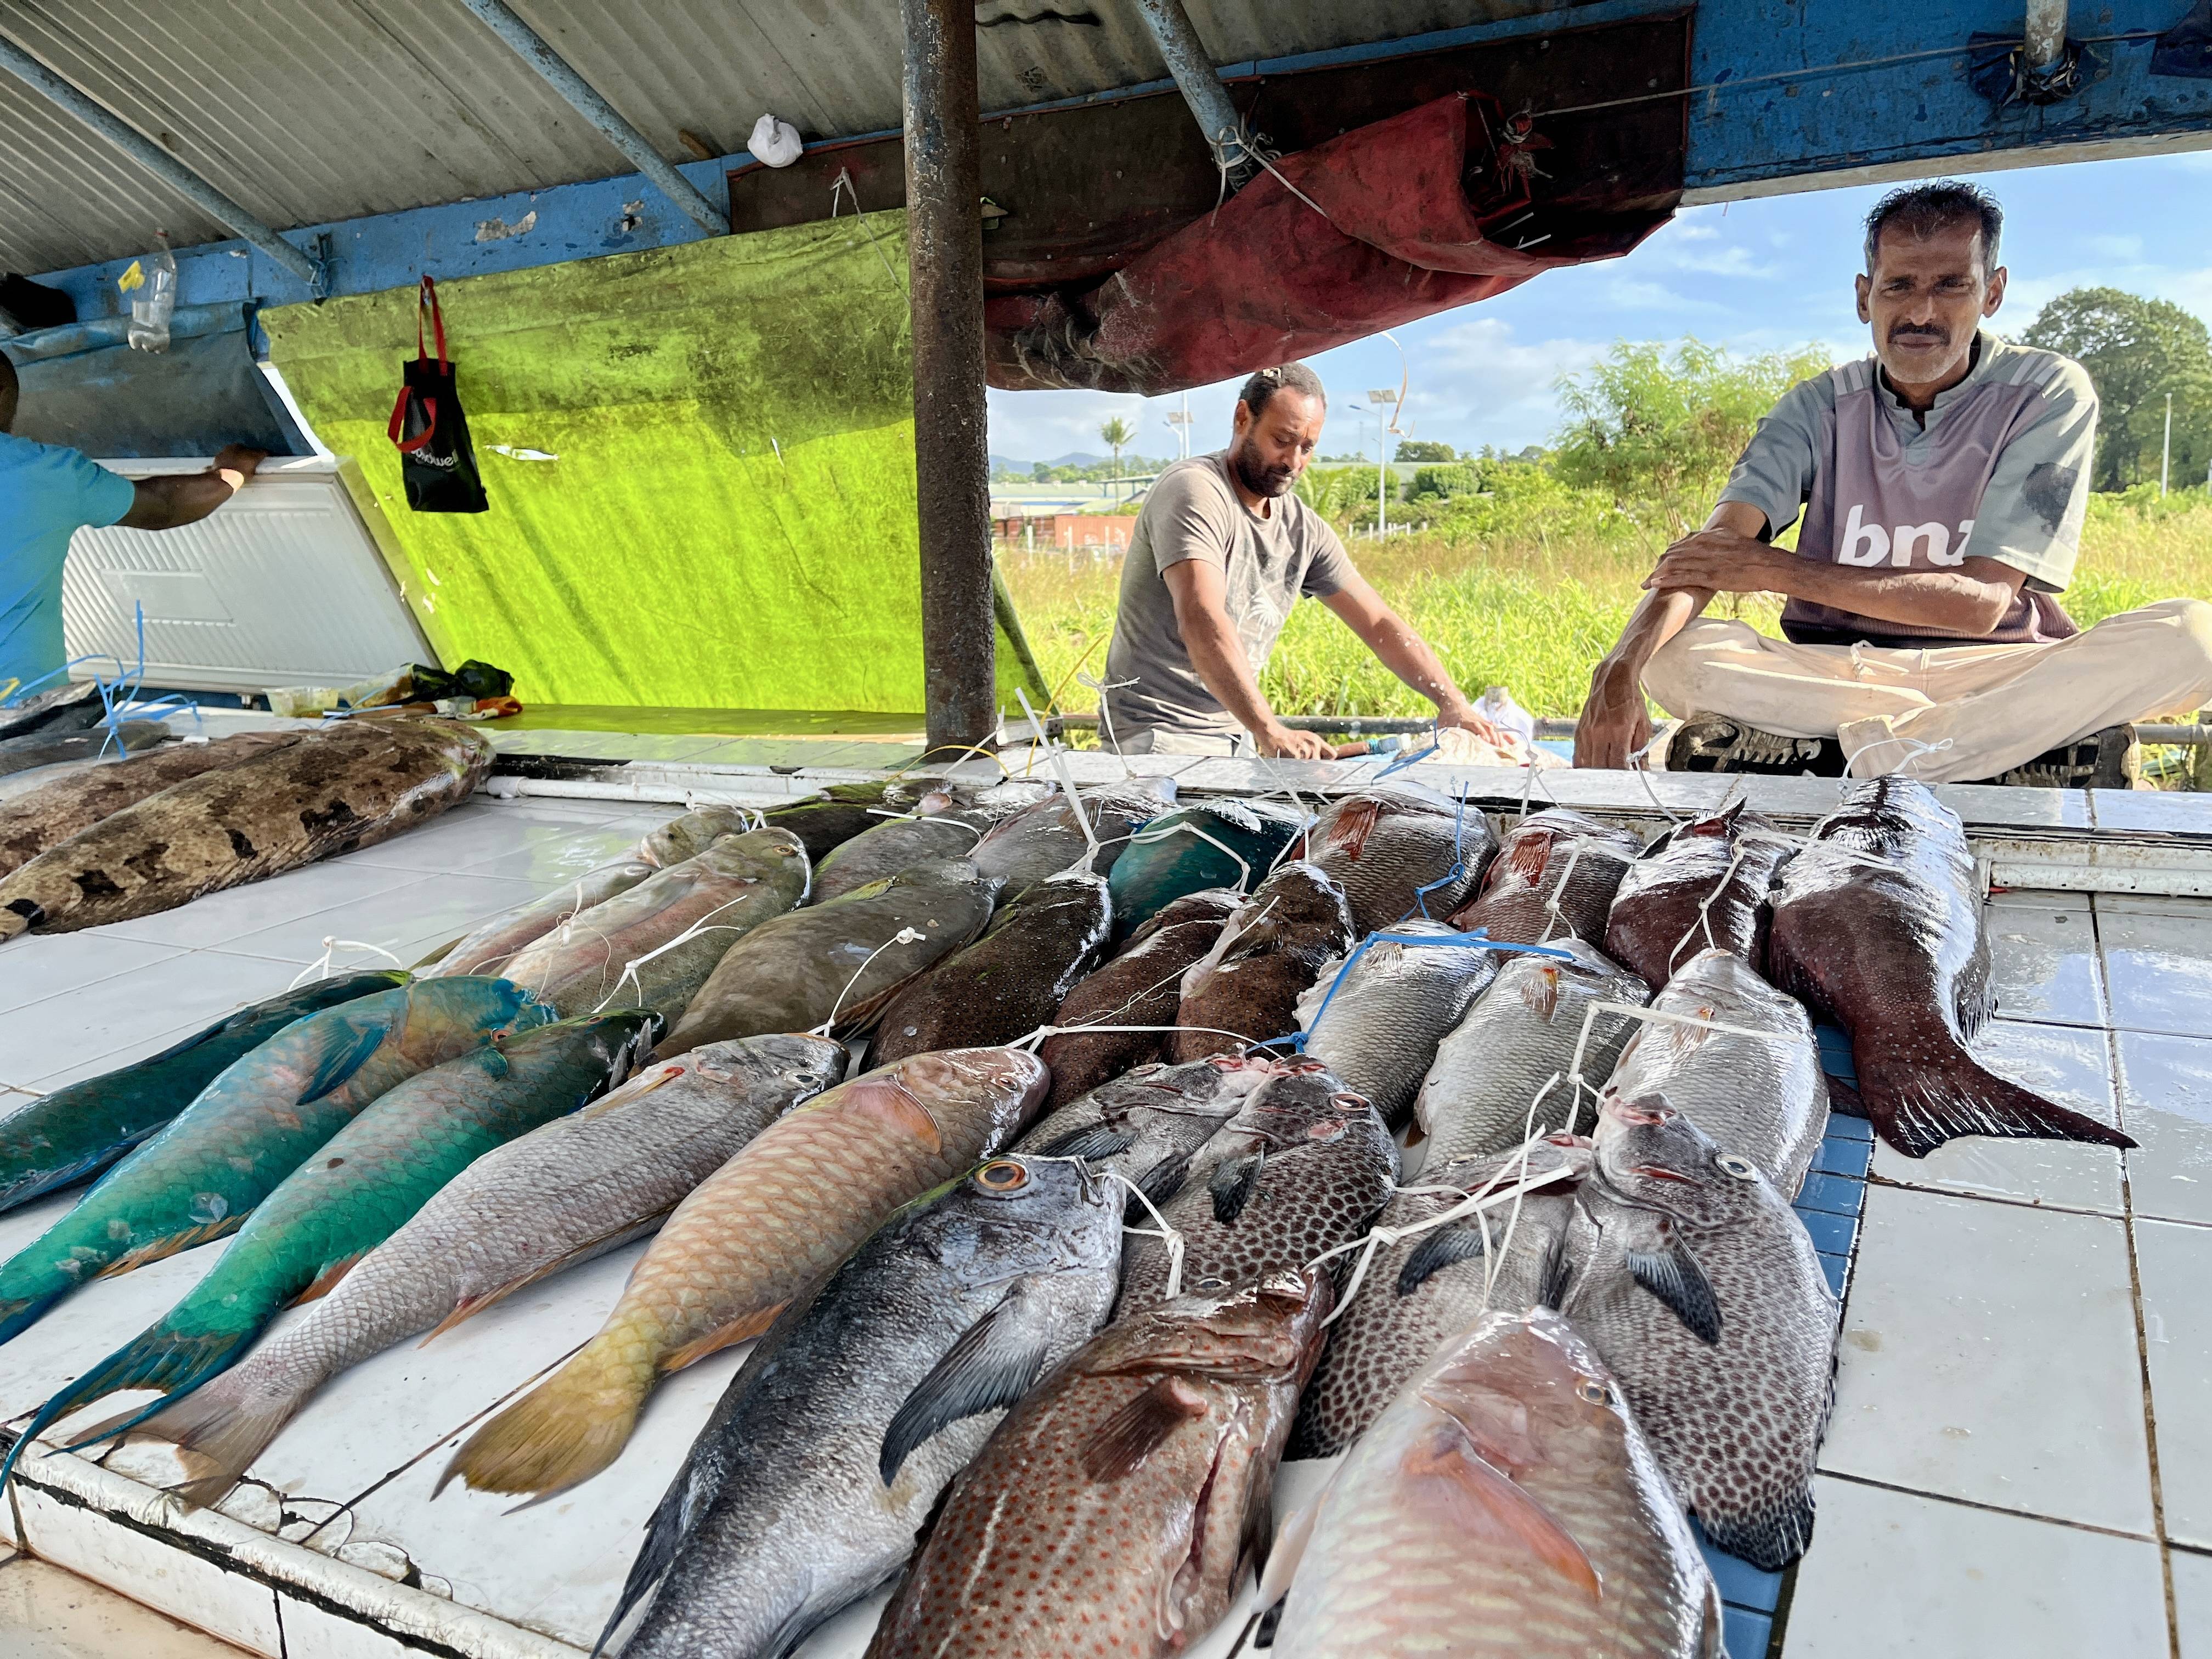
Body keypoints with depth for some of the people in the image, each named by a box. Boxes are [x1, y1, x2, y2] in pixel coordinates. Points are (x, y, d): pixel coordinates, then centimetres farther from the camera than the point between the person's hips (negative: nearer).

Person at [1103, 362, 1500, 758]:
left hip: (1236, 734, 8)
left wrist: (1451, 700, -4)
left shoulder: (1304, 529, 10)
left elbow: (1379, 624, 11)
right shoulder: (1195, 490, -14)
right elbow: (1201, 622, -28)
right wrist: (1272, 732, -37)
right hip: (1161, 736, -8)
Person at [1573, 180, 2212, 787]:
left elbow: (1980, 601, -15)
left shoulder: (2048, 394, -4)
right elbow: (1712, 547, -17)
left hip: (1996, 675, 0)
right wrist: (1620, 670, -37)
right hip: (1830, 673, 1)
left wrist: (1778, 571, -21)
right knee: (1670, 649, -28)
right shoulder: (1821, 407, 0)